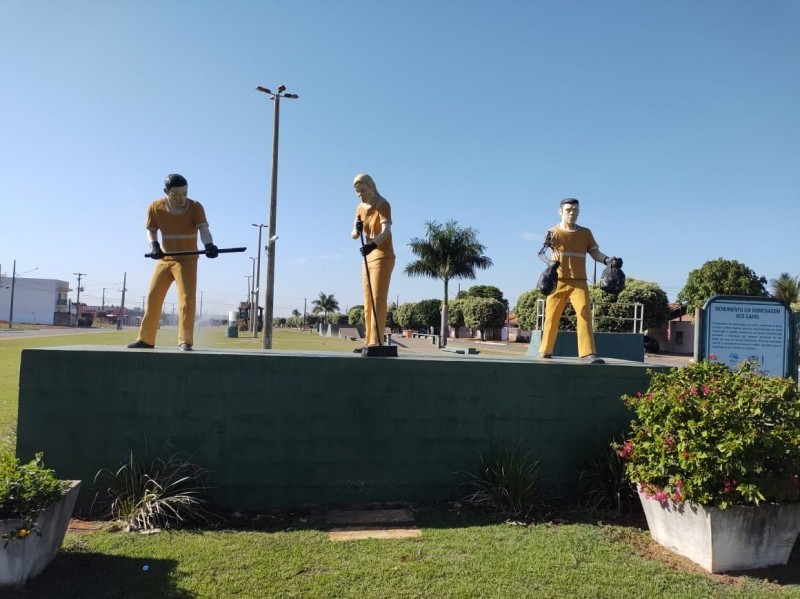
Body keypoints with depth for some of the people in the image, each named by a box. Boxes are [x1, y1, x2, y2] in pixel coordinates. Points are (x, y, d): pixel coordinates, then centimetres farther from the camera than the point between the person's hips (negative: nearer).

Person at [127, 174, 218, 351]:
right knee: (153, 297, 8)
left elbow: (203, 228, -28)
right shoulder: (155, 208, -7)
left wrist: (209, 245, -50)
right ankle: (146, 339, 21)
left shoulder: (195, 207, -15)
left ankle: (185, 341, -9)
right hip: (164, 259, 4)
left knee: (187, 297, -15)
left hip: (187, 259, -4)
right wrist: (154, 245, -18)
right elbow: (151, 230, 4)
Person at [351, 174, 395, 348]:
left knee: (378, 299, -14)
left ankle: (376, 341, -16)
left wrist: (373, 245, -45)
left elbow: (386, 230, -27)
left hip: (383, 257, -7)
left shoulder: (383, 205, -11)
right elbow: (353, 235, 6)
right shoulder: (360, 208, 10)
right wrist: (357, 230, -17)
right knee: (368, 303, 7)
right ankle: (369, 342, 11)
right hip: (368, 258, 8)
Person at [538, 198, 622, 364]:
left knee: (585, 314, -13)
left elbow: (595, 252, 5)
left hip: (579, 282, 1)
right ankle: (545, 351, 20)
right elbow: (550, 245, -20)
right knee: (551, 317, 5)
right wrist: (548, 244, -45)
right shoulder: (554, 232, 0)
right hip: (558, 281, -1)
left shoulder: (585, 232, 9)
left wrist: (607, 260, -16)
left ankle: (588, 353, -14)